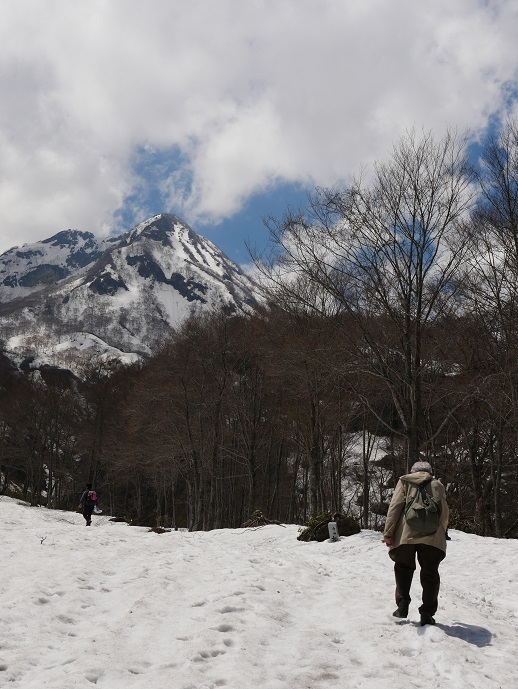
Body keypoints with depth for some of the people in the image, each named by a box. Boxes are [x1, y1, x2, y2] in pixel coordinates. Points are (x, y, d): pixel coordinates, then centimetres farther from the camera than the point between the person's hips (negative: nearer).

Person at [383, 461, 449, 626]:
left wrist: (388, 532, 1)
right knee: (430, 574, 9)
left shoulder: (404, 481, 16)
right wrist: (441, 533, 35)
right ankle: (427, 614, 6)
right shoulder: (437, 485, 19)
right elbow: (444, 513, 18)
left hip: (406, 534, 0)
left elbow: (395, 506, 4)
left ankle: (403, 604, 4)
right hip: (432, 536, 1)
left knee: (403, 568, 17)